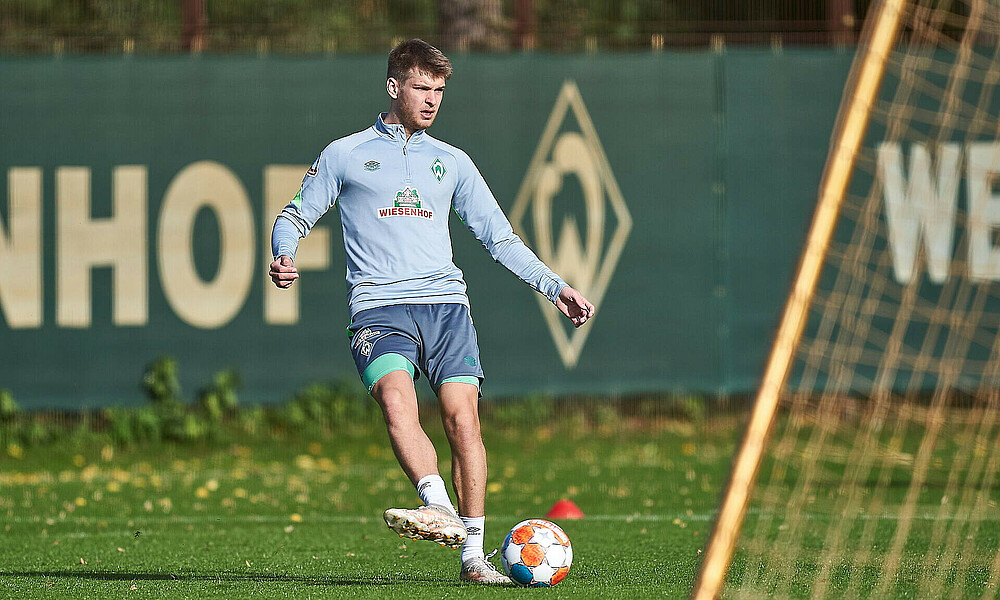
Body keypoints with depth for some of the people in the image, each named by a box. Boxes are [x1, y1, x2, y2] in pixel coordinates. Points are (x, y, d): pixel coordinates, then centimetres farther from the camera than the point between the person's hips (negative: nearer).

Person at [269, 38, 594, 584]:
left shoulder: (451, 162, 20)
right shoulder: (344, 156, 13)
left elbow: (499, 237, 23)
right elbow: (296, 216, 16)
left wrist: (554, 286, 16)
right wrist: (283, 255, -7)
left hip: (445, 302, 2)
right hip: (379, 307, -2)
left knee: (463, 417, -13)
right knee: (396, 398, -30)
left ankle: (473, 554, -9)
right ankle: (439, 509, -44)